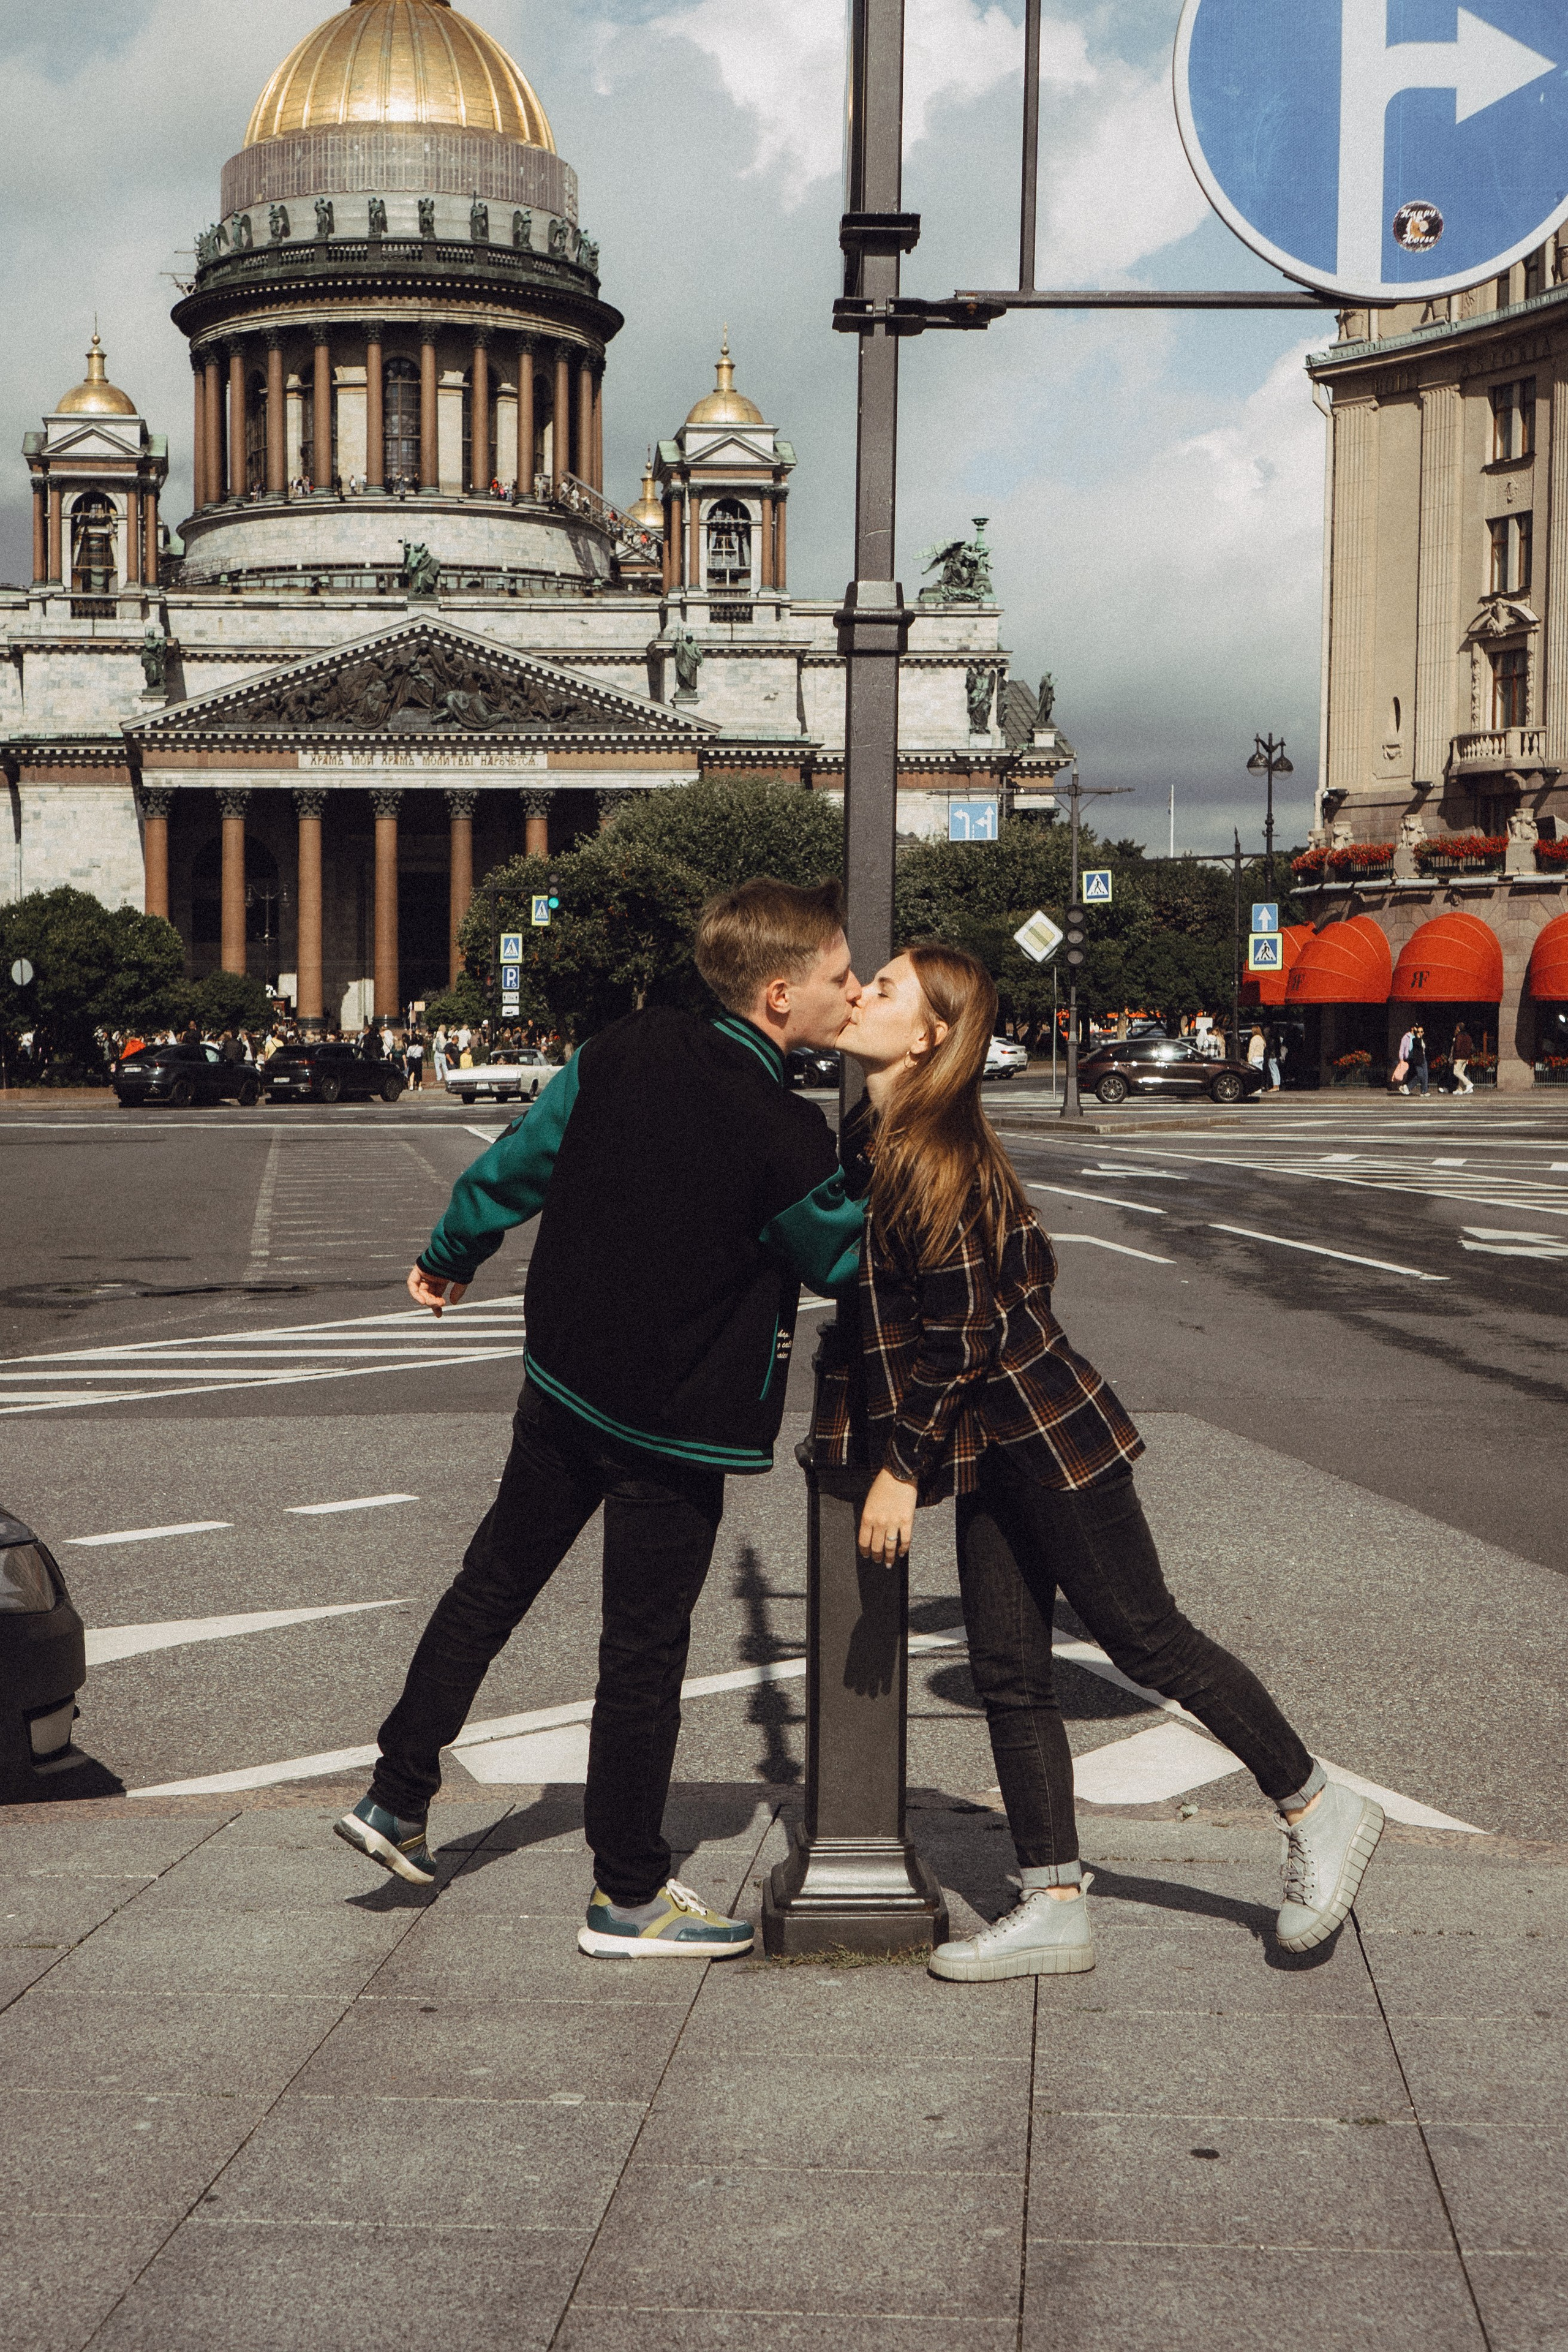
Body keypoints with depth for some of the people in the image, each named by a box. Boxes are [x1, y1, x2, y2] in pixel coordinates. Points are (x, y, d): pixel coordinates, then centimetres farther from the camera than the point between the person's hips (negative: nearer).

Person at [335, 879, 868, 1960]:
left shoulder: (627, 1050, -6)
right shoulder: (788, 1139, -23)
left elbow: (515, 1164, 4)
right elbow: (843, 1260, -5)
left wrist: (451, 1259, 20)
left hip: (562, 1382, 6)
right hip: (677, 1424, -6)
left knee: (494, 1583, 21)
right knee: (644, 1647, 6)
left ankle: (397, 1797, 30)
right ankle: (629, 1895, 18)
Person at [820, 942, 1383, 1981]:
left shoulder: (932, 1156, -21)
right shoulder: (871, 1139, 7)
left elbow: (960, 1335, -21)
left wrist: (902, 1469, -16)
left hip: (1040, 1429, -9)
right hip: (995, 1451, 9)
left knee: (1146, 1637, 1)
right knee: (1008, 1673, 8)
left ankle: (1321, 1811, 17)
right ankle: (1055, 1907, 14)